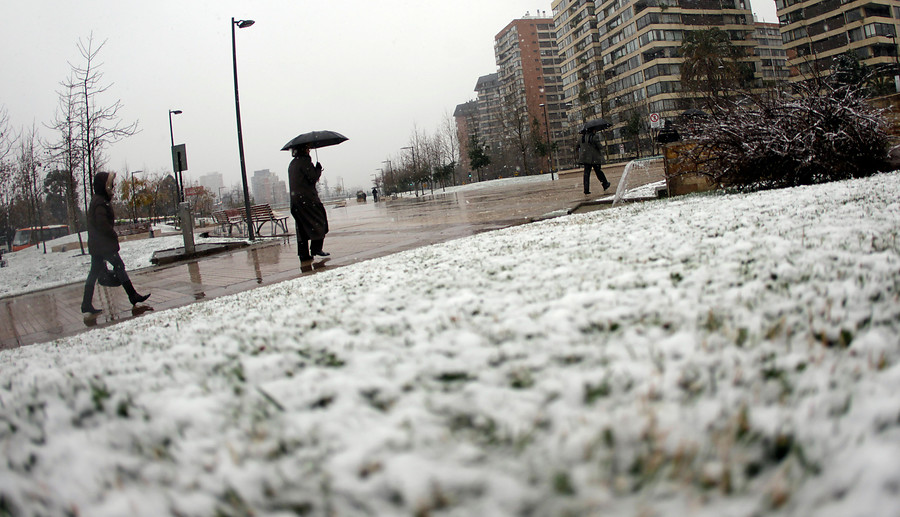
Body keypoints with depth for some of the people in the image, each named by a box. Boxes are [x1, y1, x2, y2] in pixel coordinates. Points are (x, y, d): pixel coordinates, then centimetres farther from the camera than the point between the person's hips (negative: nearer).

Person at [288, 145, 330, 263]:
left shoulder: (292, 164, 18)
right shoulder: (305, 161, -9)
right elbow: (313, 178, -14)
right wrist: (318, 169, 3)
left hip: (295, 199, 8)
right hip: (307, 199, -8)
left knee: (302, 228, 8)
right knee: (320, 222, 2)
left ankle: (304, 254, 7)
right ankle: (316, 248, -4)